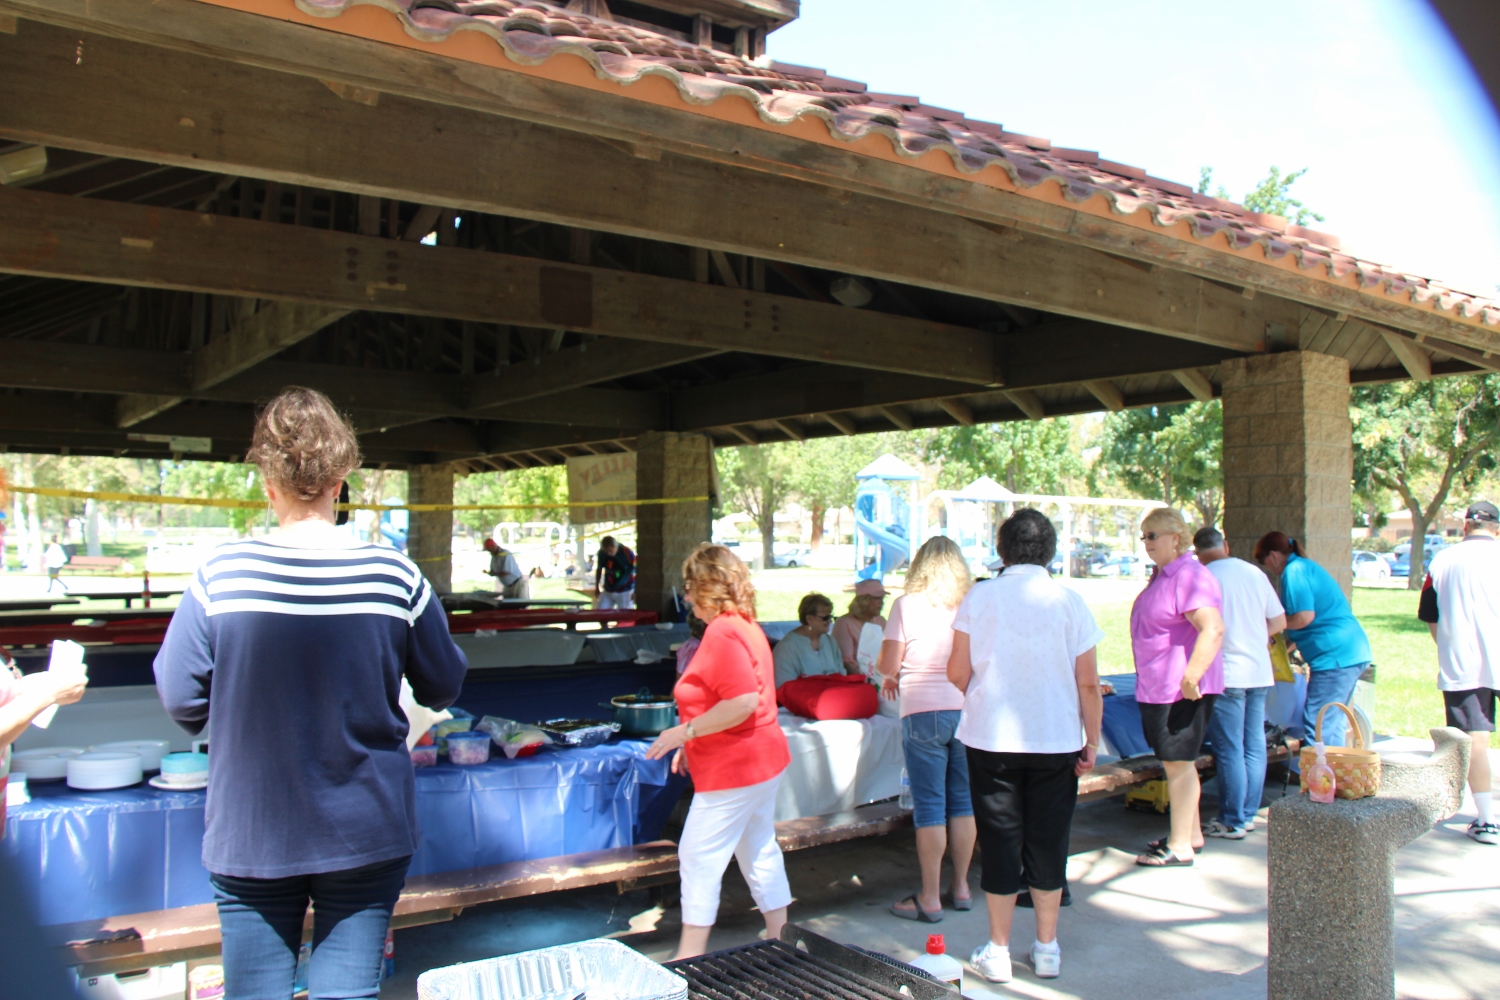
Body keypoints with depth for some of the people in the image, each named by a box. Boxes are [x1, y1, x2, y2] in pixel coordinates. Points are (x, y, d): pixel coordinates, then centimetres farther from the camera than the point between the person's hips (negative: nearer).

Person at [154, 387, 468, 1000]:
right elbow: (443, 689, 1)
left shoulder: (221, 574, -12)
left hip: (250, 839, 0)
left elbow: (181, 701, -7)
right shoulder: (394, 575, -10)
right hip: (366, 834, 0)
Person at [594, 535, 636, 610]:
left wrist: (636, 592, -14)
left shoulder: (627, 553, -18)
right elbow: (599, 569, 12)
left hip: (625, 592, -4)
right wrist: (597, 587, 16)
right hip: (607, 591, 5)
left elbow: (636, 572, -12)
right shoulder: (602, 553, -5)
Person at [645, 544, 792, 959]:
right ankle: (779, 940, 27)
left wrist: (685, 731, -21)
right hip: (760, 759, 10)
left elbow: (743, 701, -29)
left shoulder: (722, 632, -20)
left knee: (699, 857, -1)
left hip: (735, 769, -10)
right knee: (760, 852, 17)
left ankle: (690, 958, 7)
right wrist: (694, 742, 17)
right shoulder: (747, 627, 12)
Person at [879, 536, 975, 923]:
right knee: (963, 802, 14)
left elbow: (888, 664, -6)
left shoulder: (908, 605, -6)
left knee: (930, 807, 2)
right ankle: (961, 887, 24)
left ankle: (930, 898, 8)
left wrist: (889, 679, 16)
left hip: (923, 713, -3)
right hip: (968, 711, 4)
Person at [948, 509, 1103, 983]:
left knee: (1000, 840, 8)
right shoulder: (1069, 602, -4)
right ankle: (1047, 949, 22)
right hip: (1056, 740, 1)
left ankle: (998, 952, 17)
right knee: (1049, 841, 12)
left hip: (991, 737, -1)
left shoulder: (979, 597, -5)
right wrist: (1092, 742, 6)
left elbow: (957, 672, -2)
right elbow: (1088, 684, -4)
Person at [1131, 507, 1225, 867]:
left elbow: (1213, 629, -28)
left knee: (1178, 763, -3)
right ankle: (1191, 833, 30)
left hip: (1181, 689, -10)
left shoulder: (1190, 576, -18)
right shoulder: (1162, 574, 15)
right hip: (1159, 687, 10)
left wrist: (1191, 677, -31)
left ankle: (1180, 847, 6)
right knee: (1176, 762, 17)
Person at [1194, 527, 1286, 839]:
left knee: (1229, 750, 0)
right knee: (1254, 747, 11)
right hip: (1260, 673, 6)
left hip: (1227, 674, -6)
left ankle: (1232, 822, 6)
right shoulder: (1255, 573, 7)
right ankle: (1249, 814, 20)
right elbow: (1279, 622, 11)